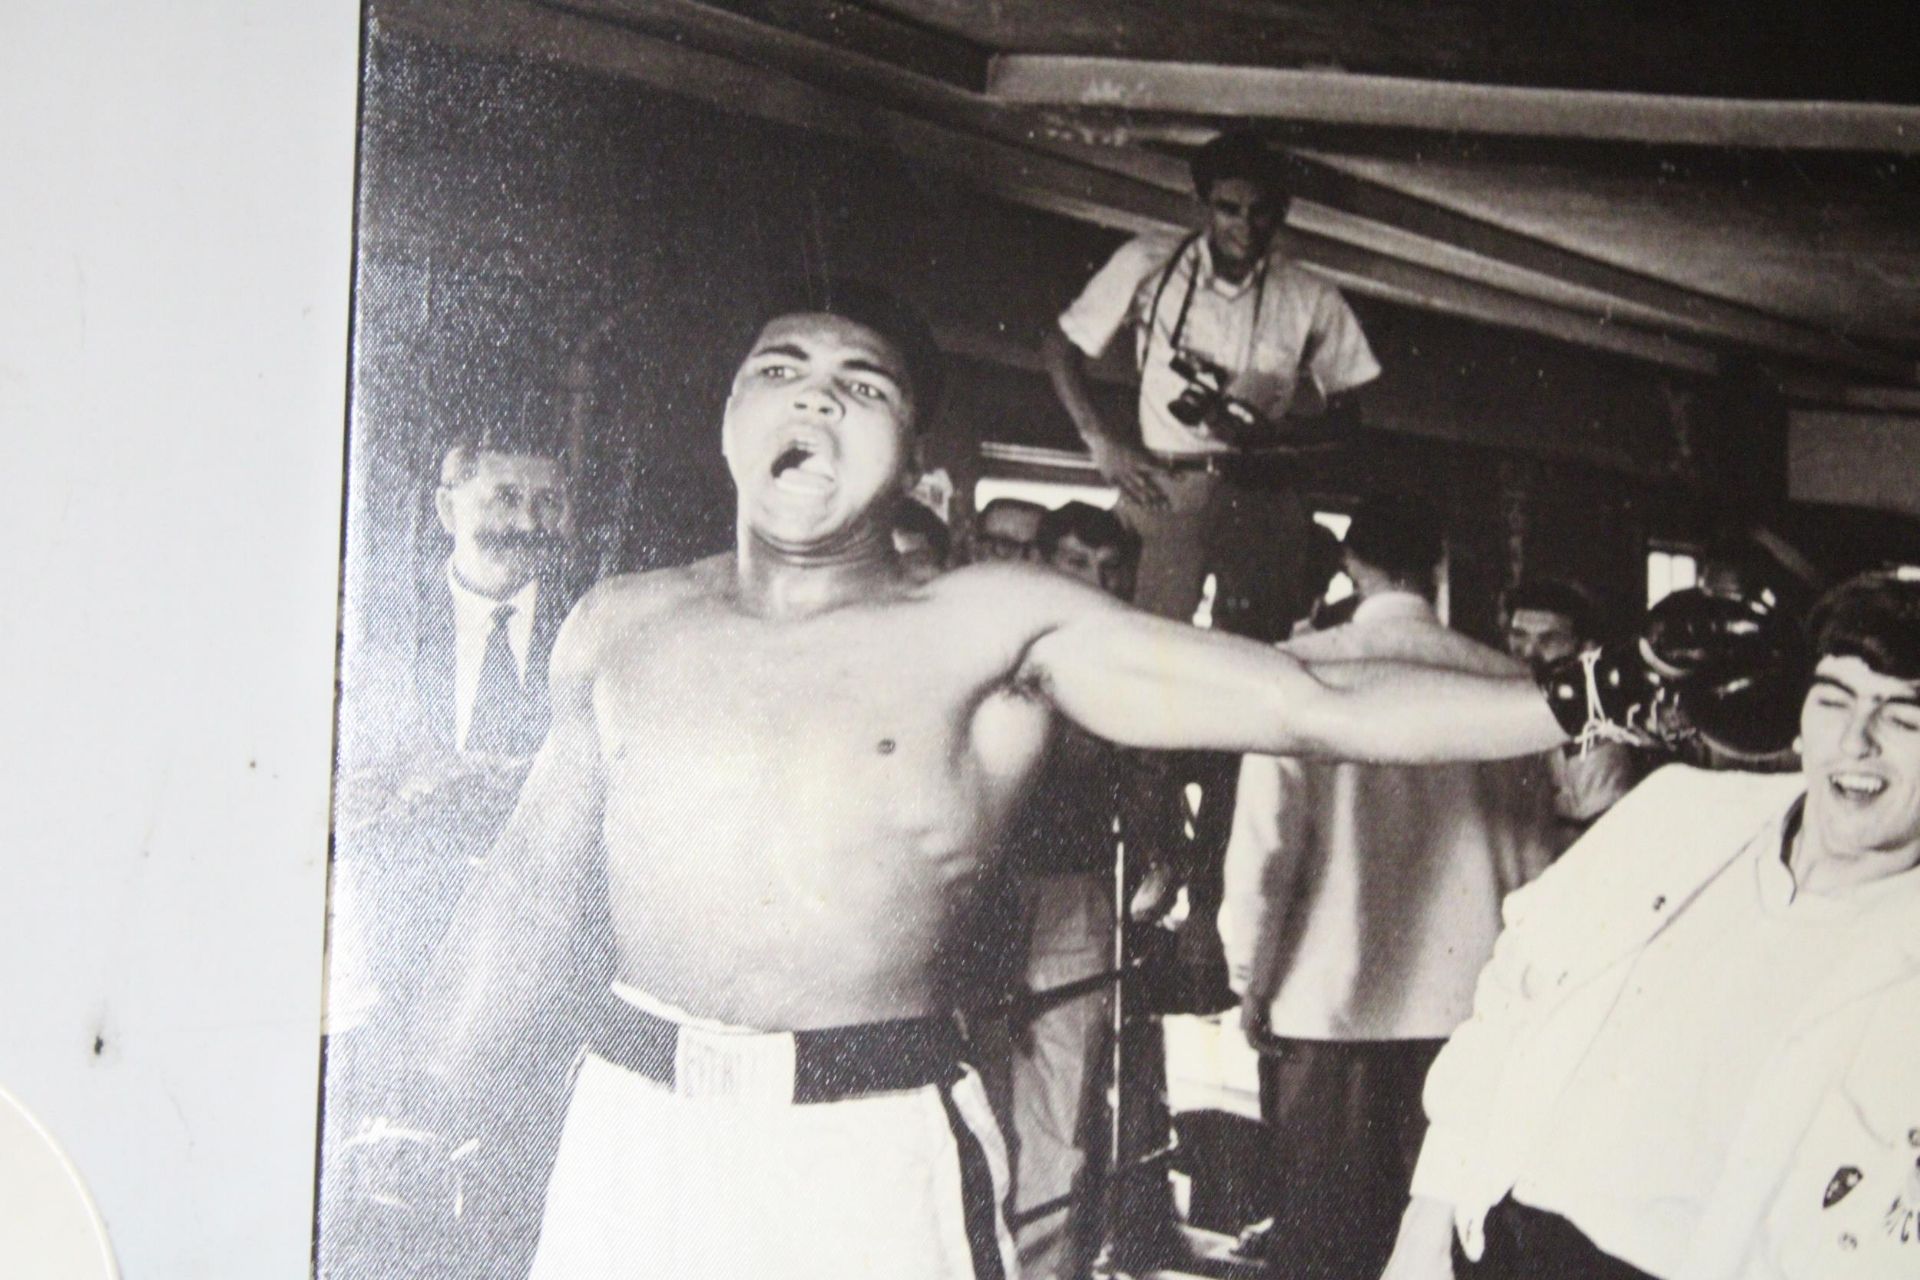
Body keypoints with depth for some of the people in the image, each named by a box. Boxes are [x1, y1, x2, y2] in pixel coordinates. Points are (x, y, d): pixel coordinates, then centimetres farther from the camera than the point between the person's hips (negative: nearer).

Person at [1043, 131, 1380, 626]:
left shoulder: (1312, 300, 5)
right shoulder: (1149, 264, 1)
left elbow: (1343, 413, 12)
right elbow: (1059, 346, 8)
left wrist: (1269, 433, -8)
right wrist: (1102, 441, -2)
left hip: (1264, 496, 2)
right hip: (1163, 487, -2)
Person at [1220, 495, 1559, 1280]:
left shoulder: (1306, 668, -7)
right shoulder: (1502, 681, 1)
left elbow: (1263, 841, -9)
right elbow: (1532, 853, 7)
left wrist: (1249, 978, 3)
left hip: (1328, 1005, -3)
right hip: (1465, 1007, 3)